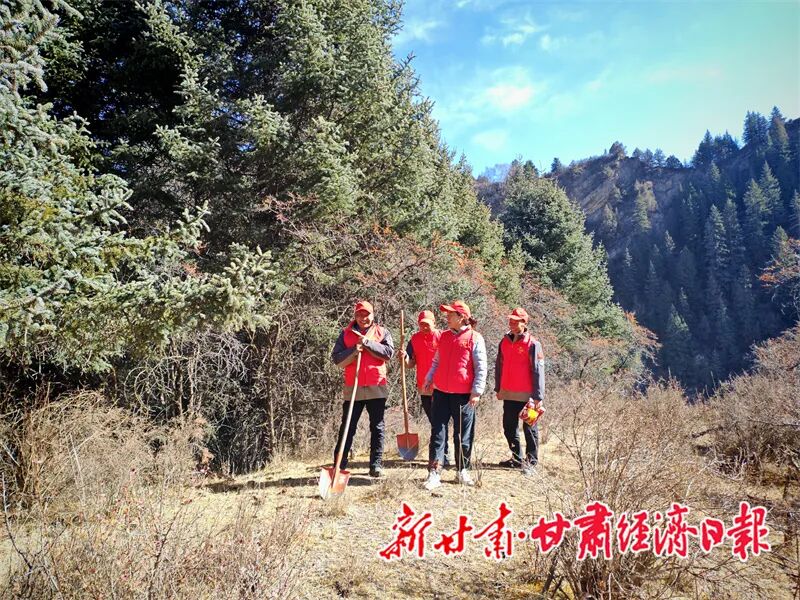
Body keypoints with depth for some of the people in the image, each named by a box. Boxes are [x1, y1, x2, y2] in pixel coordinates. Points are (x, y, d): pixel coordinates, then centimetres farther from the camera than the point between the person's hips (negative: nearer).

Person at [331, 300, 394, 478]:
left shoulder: (382, 332, 7)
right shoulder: (346, 333, 7)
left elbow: (389, 353, -9)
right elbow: (336, 359, -1)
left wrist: (367, 343, -13)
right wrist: (354, 351, -16)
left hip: (376, 387, 1)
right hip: (353, 388, 0)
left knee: (377, 428, 6)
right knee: (347, 428, 3)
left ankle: (376, 464, 15)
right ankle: (339, 465, 8)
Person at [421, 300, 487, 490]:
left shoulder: (475, 338, -4)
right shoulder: (444, 336, 12)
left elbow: (481, 368, -5)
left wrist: (477, 391, -10)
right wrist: (428, 380, 12)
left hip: (464, 394, -4)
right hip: (441, 392, 4)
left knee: (463, 435, 7)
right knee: (438, 432, 0)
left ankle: (462, 471, 22)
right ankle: (434, 473, 2)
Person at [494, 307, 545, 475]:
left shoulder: (532, 344, -10)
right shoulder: (504, 342, 8)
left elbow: (538, 371, -11)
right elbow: (499, 367, 16)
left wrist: (538, 397, -14)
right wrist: (498, 389, 15)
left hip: (526, 395, -6)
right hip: (508, 394, 6)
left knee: (529, 429, 5)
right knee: (509, 427, 14)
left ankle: (531, 461, 16)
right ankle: (517, 458, 29)